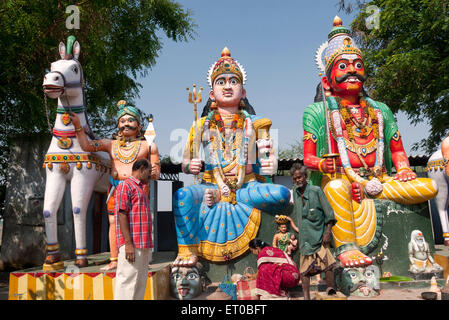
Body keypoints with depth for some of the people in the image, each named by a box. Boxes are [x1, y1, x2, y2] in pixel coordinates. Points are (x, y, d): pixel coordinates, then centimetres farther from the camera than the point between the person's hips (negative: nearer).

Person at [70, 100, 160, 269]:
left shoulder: (148, 146, 8)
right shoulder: (111, 144, 16)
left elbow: (157, 174, 7)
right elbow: (87, 146, 6)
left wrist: (153, 173, -16)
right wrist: (78, 126, 1)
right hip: (115, 188, 3)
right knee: (113, 222, 0)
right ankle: (114, 260, 9)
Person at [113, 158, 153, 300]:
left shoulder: (141, 189, 25)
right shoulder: (125, 186, -4)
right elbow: (122, 214, -13)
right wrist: (128, 243, -20)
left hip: (143, 245, 9)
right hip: (132, 245, -9)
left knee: (141, 283, 11)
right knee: (128, 282, -8)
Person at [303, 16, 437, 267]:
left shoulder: (380, 111, 20)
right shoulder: (318, 112, 8)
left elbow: (397, 150, 22)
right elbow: (308, 157, 2)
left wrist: (404, 169, 0)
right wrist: (322, 164, -22)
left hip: (378, 179, 5)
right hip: (339, 178, -4)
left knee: (429, 187, -19)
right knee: (337, 186, -40)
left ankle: (368, 192, -23)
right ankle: (345, 247, -36)